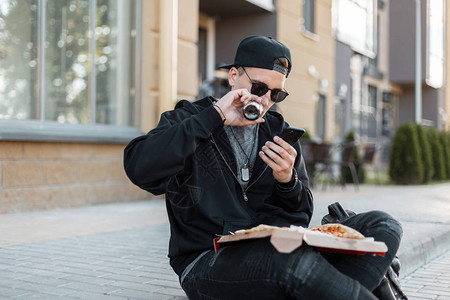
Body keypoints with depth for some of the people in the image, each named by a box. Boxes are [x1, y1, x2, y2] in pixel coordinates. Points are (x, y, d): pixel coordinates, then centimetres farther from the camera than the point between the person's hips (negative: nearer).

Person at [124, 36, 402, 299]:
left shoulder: (279, 132, 17)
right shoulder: (186, 121, 5)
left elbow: (302, 215, 15)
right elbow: (138, 168, -18)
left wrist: (287, 181, -9)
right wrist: (214, 117, -15)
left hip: (276, 250, 6)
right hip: (209, 261, -5)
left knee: (381, 225, -14)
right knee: (295, 260, -38)